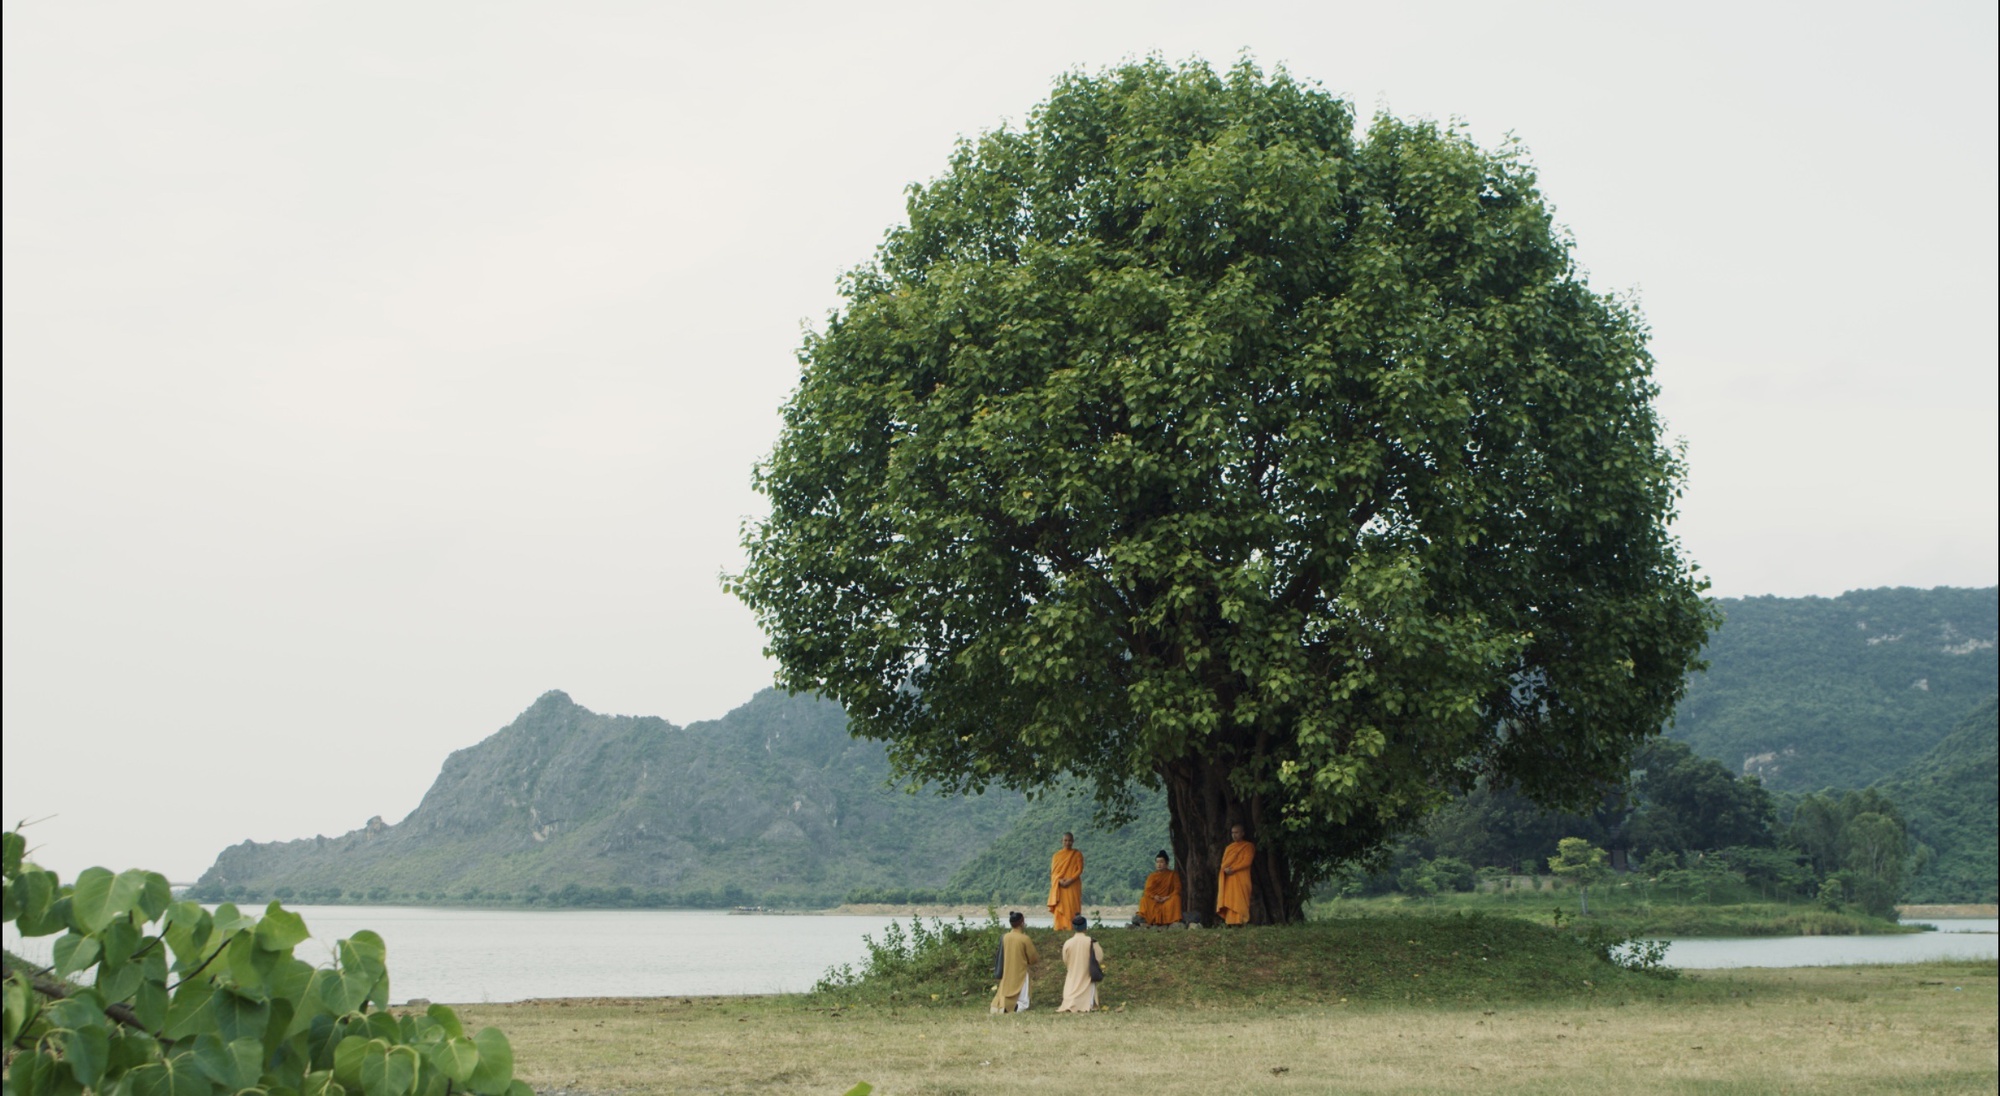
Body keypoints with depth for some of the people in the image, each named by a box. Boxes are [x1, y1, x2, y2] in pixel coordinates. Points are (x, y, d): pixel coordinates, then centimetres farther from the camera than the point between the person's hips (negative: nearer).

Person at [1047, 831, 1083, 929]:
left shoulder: (1077, 855, 4)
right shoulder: (1057, 855, 9)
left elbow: (1080, 870, -2)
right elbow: (1053, 871, 5)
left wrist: (1070, 880, -16)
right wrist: (1059, 880, -15)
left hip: (1073, 886, -2)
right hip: (1060, 887, 2)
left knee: (1072, 908, -7)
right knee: (1059, 909, -4)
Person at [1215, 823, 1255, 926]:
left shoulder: (1248, 846, 5)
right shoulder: (1229, 847, 23)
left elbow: (1246, 862, -8)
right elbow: (1223, 863, 16)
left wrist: (1233, 869, -16)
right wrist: (1225, 869, -7)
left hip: (1240, 879, -6)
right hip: (1227, 878, 6)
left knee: (1238, 901, -14)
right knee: (1228, 901, -5)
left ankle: (1239, 922, -19)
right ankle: (1229, 922, -9)